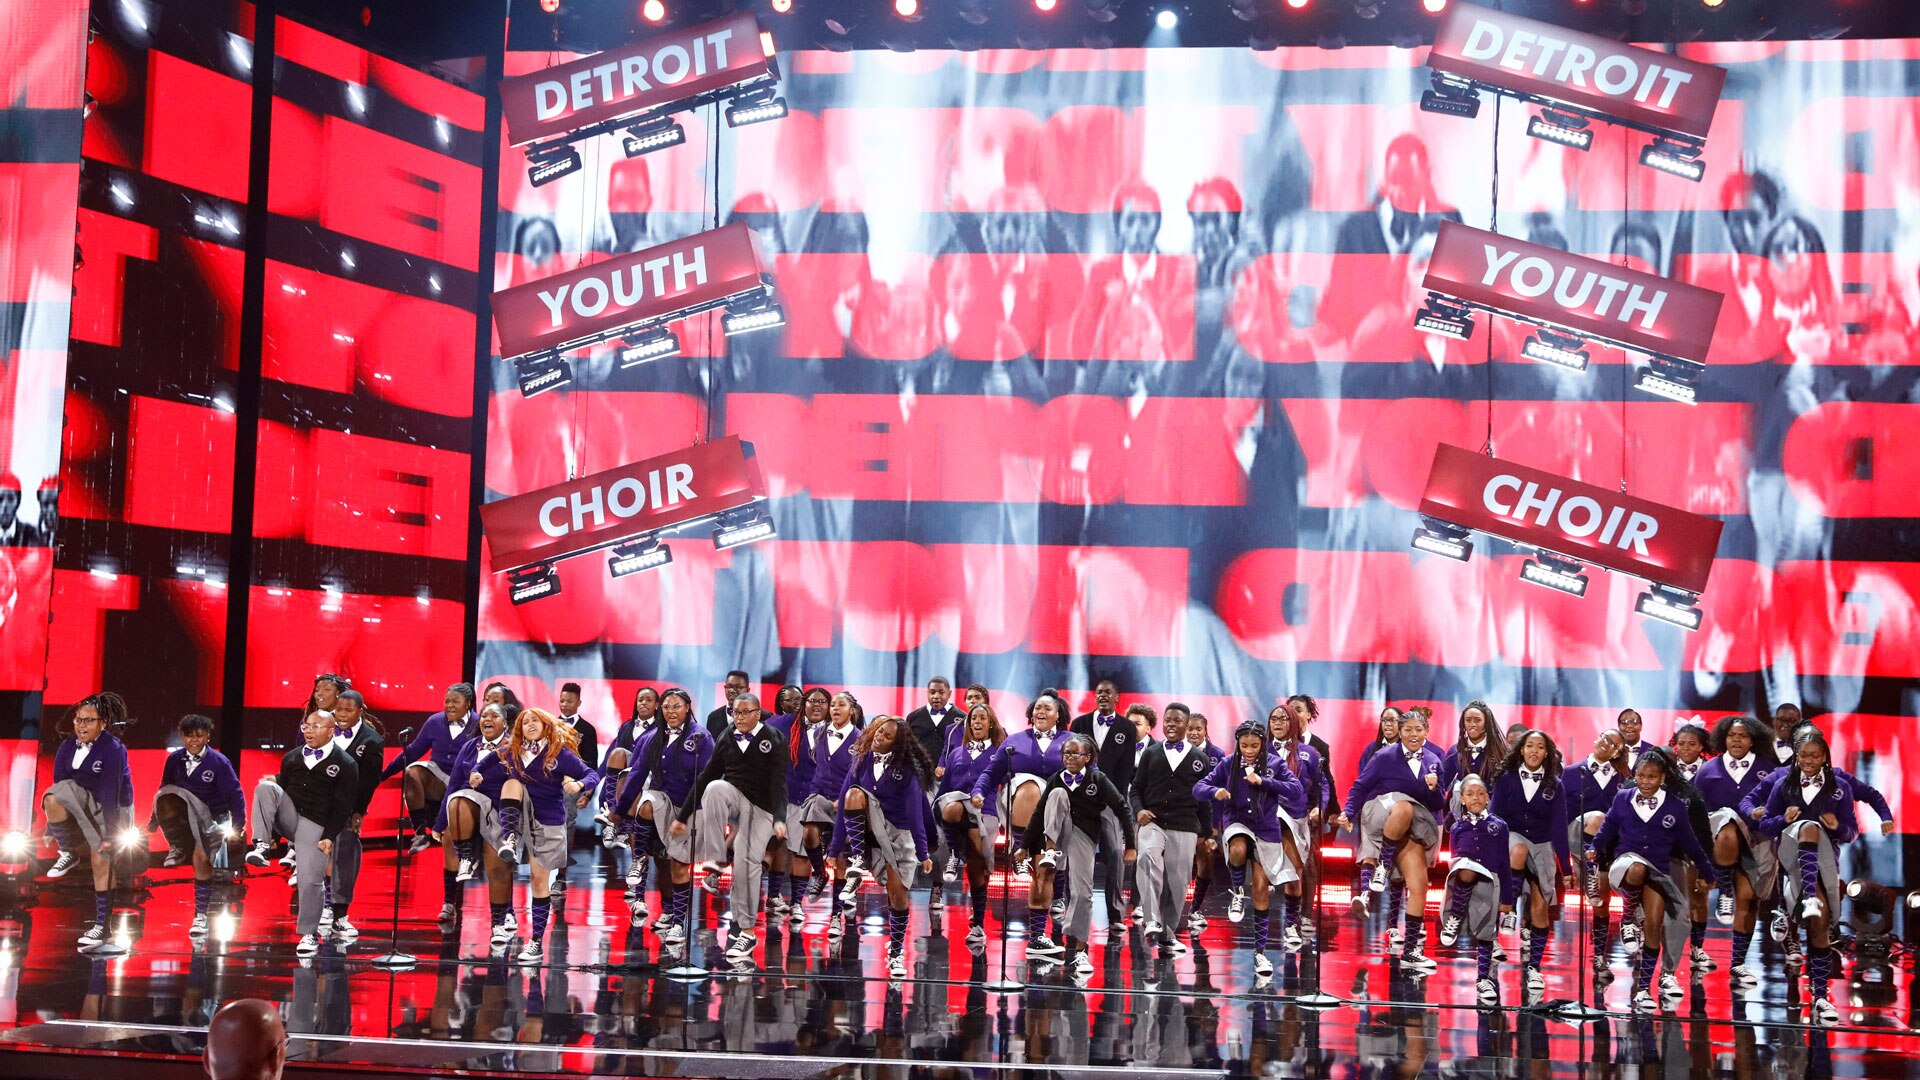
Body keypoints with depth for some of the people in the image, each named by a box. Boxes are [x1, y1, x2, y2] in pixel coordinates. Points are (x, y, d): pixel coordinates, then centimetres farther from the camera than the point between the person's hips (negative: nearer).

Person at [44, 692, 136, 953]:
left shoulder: (113, 749, -22)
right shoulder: (67, 747, -5)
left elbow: (110, 793, -24)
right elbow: (59, 784, -1)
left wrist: (109, 834, -25)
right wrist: (56, 828, -1)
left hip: (113, 807, -4)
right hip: (83, 802, 4)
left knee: (102, 860, -9)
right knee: (52, 800, -27)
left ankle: (101, 927, -2)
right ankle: (68, 854, -5)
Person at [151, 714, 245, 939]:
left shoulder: (219, 762, -11)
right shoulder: (174, 760, -1)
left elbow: (234, 794, -9)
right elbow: (164, 791, 9)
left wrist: (238, 825, -15)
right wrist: (155, 819, 6)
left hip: (212, 817, -3)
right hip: (184, 814, 3)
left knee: (202, 859, -20)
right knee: (164, 800, -29)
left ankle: (201, 916, -6)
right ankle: (177, 850, -8)